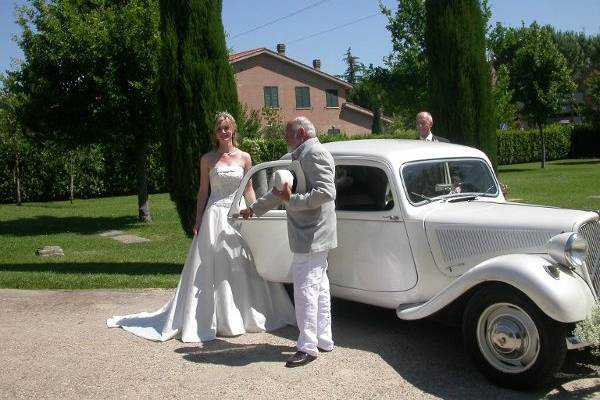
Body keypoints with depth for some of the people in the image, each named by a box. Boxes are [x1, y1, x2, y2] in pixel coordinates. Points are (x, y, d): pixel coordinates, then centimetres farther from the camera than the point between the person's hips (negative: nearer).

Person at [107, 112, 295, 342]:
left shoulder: (244, 158, 6)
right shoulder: (208, 159, 4)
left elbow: (249, 190, 9)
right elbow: (203, 191, 6)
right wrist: (198, 221, 0)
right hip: (214, 217, -1)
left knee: (241, 267, 6)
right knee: (211, 269, 1)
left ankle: (244, 316, 21)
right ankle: (215, 319, 11)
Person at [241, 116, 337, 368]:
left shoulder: (314, 153, -13)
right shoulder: (301, 155, 19)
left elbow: (326, 192, -24)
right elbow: (281, 190, 27)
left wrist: (291, 200, -23)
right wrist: (254, 208, 32)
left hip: (312, 235, -10)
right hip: (310, 234, 10)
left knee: (305, 289, -6)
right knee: (318, 288, 14)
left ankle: (308, 347, 3)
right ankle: (323, 340, 24)